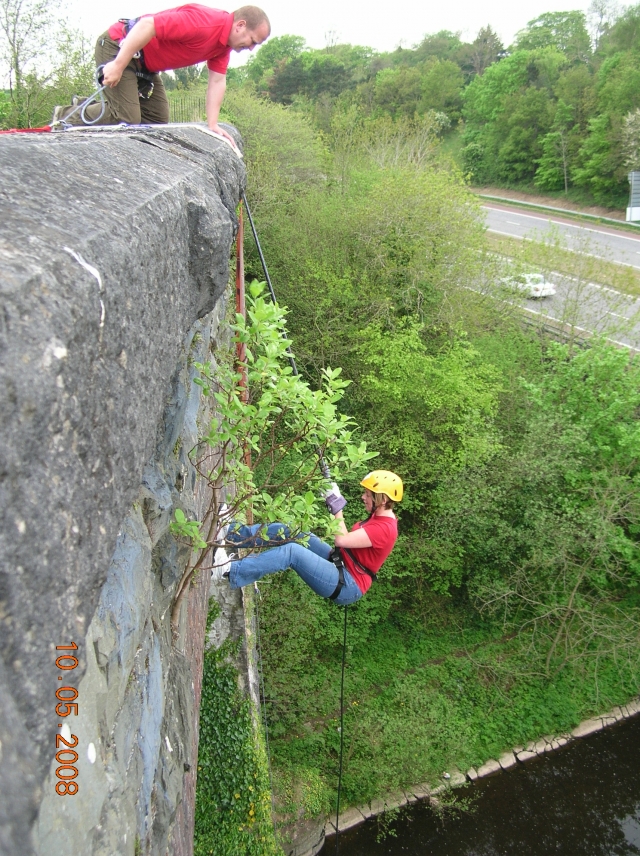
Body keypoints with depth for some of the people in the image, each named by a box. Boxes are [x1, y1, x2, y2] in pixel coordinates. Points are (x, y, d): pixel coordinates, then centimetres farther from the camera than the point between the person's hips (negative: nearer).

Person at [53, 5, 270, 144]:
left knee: (158, 118, 11)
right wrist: (118, 66, -32)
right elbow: (147, 25, -32)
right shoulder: (204, 23, -29)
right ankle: (67, 117, 4)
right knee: (126, 119, -16)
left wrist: (212, 124, -4)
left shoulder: (225, 42, 1)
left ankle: (87, 106, 23)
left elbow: (217, 81, 4)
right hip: (119, 47, -9)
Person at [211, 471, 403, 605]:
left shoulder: (385, 528, -20)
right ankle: (229, 531, 1)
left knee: (292, 551, -26)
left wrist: (337, 509, -17)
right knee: (284, 532, -3)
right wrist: (335, 505, 2)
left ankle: (229, 571, -25)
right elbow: (348, 537, 11)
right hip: (338, 562, 9)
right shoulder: (379, 516, 10)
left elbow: (342, 540, -25)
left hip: (346, 586, -9)